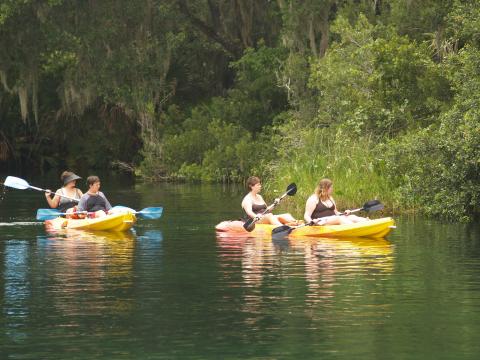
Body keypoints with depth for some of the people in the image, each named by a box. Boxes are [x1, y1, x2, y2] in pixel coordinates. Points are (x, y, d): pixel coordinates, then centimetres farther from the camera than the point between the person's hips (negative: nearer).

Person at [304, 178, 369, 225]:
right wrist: (311, 221, -30)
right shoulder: (313, 199, -1)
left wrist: (343, 214, 5)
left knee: (351, 217, -16)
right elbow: (306, 216, -8)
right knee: (339, 219, -34)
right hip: (321, 222, -8)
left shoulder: (330, 199, 22)